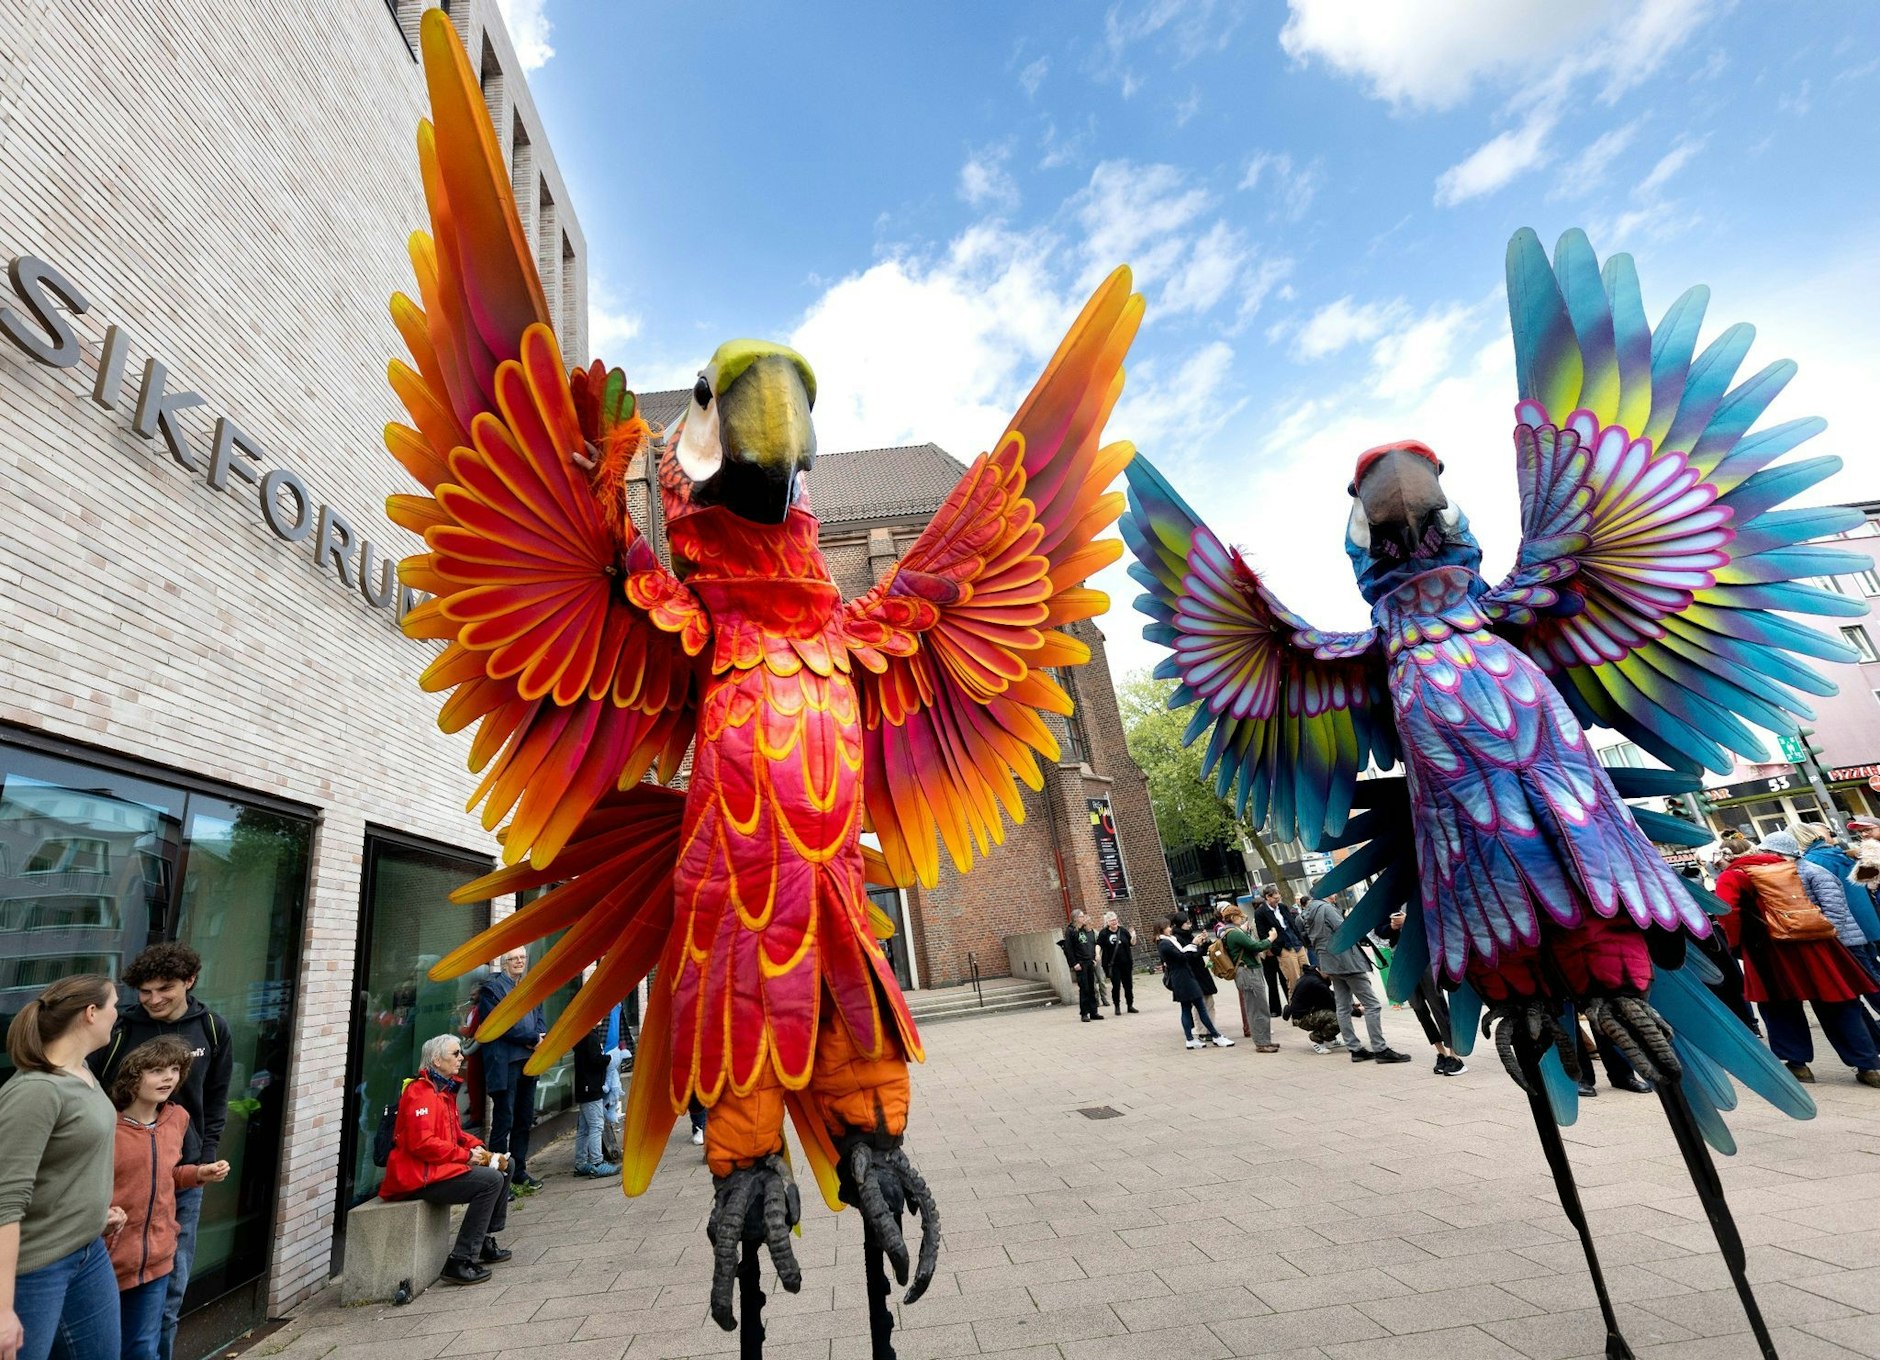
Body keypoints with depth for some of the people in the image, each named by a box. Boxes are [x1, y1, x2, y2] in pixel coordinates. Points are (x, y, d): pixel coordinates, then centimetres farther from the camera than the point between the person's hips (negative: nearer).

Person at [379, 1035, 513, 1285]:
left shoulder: (444, 1090, 15)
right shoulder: (421, 1092, -17)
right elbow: (422, 1144, -26)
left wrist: (477, 1147, 2)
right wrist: (466, 1154, -18)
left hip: (439, 1167, 11)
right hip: (418, 1177, -11)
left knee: (503, 1165, 9)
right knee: (491, 1180, -23)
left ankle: (485, 1240, 18)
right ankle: (459, 1263, -16)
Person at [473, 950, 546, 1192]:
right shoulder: (492, 987, -7)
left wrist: (540, 1038, -6)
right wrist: (533, 1038, -11)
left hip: (529, 1061, 7)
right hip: (504, 1064, -7)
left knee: (524, 1120, 13)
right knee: (503, 1122, -4)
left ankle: (518, 1171, 24)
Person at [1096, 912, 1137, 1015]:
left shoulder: (1123, 930, 3)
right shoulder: (1103, 933, -4)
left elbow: (1132, 944, 10)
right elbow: (1099, 945, -9)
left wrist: (1133, 937, -11)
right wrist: (1097, 954, -27)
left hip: (1126, 963, 3)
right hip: (1113, 964, -3)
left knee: (1128, 985, 9)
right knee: (1116, 986, -1)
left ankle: (1130, 1005, 23)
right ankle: (1117, 1007, 12)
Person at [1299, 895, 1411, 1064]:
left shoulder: (1310, 913, 13)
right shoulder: (1326, 907, -14)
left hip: (1331, 963, 9)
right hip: (1345, 960, -9)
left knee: (1343, 1007, 8)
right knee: (1372, 1004, -4)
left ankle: (1355, 1049, 10)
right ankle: (1380, 1050, -5)